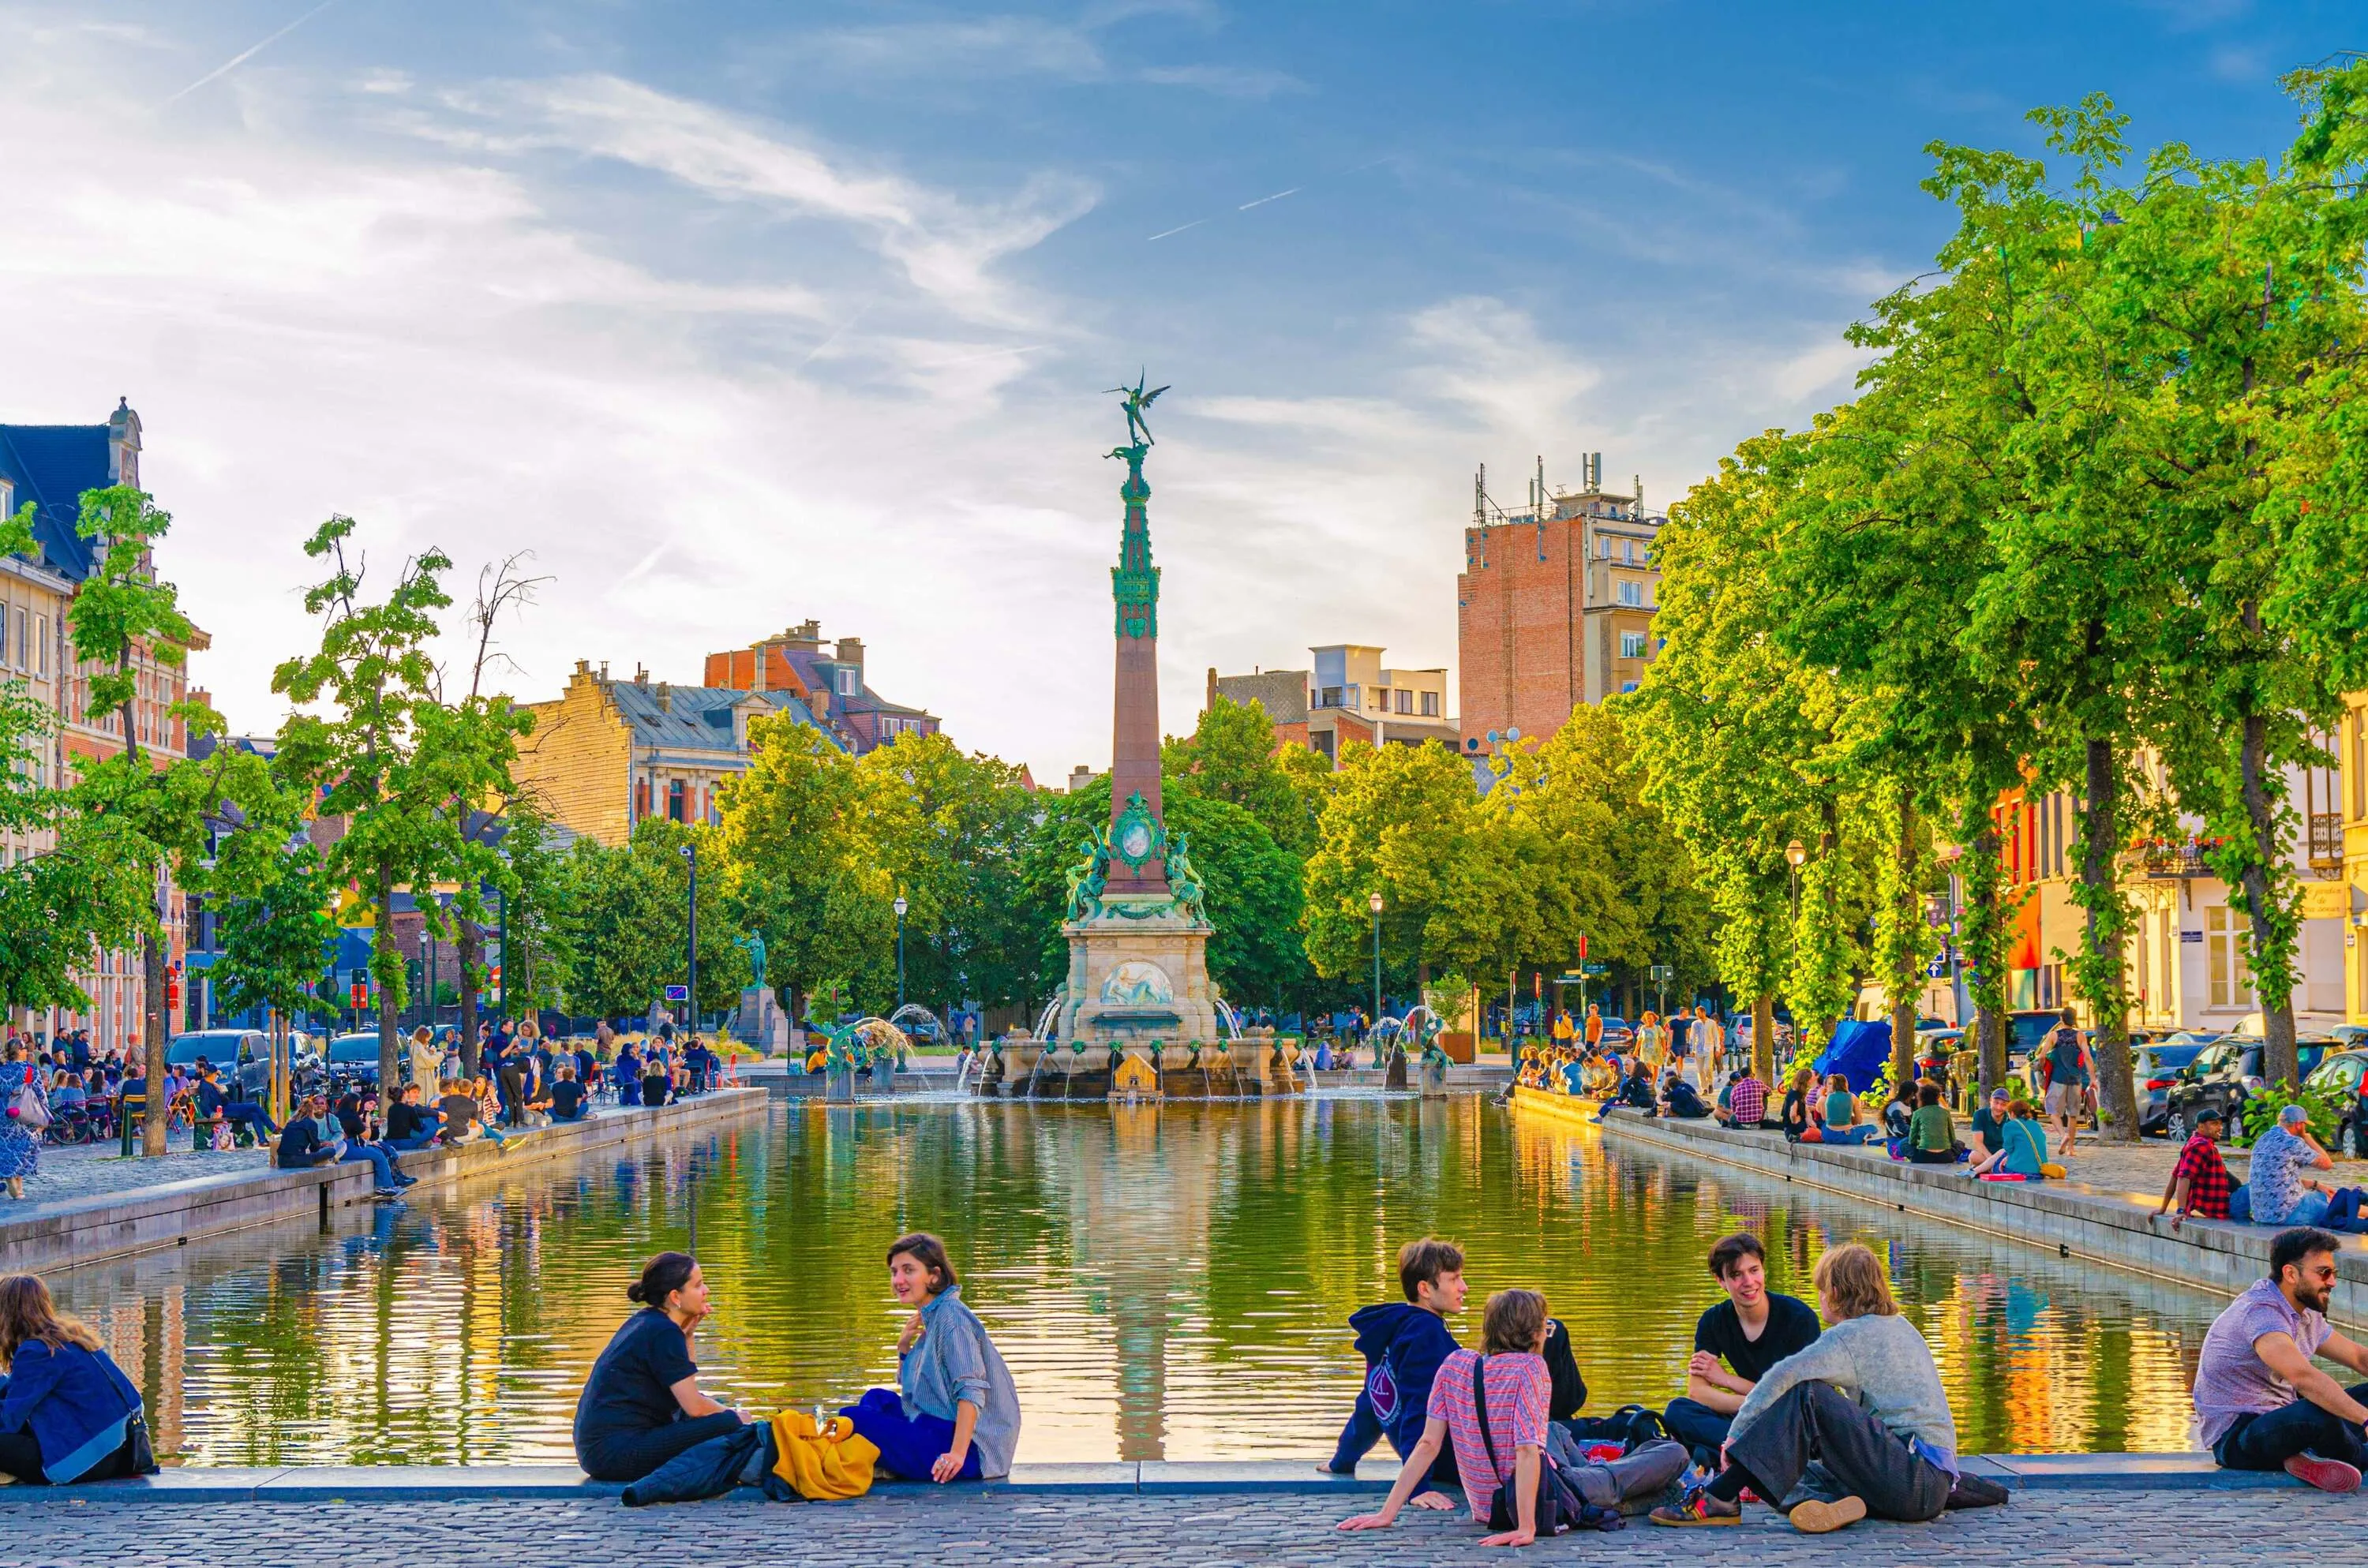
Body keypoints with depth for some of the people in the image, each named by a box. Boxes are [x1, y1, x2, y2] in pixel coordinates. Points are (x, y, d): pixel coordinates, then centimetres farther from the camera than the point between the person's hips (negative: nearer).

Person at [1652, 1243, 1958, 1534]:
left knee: (1805, 1395, -16)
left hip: (1919, 1479, -9)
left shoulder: (1851, 1335, -7)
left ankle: (1721, 1497, -22)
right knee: (1790, 1469, 10)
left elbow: (1784, 1375, -19)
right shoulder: (1898, 1326, 21)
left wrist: (1735, 1434, -13)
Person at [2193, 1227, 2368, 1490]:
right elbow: (2304, 1377, -37)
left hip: (2279, 1422, 10)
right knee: (2317, 1414, -36)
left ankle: (2313, 1459, -11)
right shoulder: (2260, 1313, -23)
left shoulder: (2307, 1316, 11)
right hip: (2235, 1436, -10)